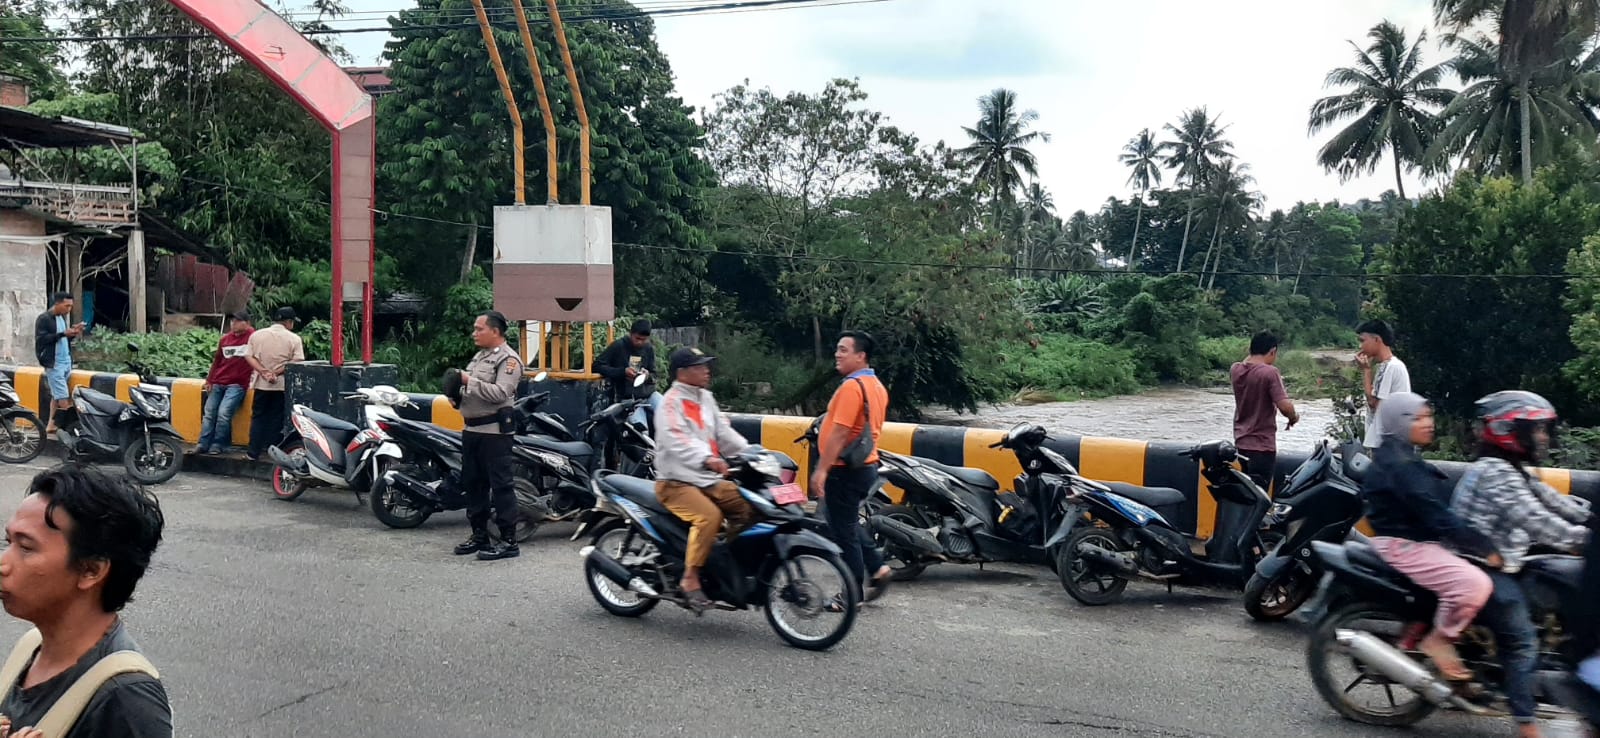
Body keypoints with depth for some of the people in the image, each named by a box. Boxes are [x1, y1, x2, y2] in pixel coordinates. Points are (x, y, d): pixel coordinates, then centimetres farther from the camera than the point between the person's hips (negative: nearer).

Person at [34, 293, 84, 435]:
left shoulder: (62, 317, 14)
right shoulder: (44, 318, -9)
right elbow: (41, 339, -17)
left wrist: (73, 334, -1)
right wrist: (62, 334, -24)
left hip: (66, 362, 8)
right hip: (54, 364, -8)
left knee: (56, 395, 11)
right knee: (63, 398, -11)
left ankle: (51, 425, 16)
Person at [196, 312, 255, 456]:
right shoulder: (225, 338, 12)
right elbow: (216, 360, 17)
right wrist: (209, 380, 14)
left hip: (237, 384, -6)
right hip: (217, 383, 6)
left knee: (223, 413, -17)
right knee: (209, 413, 2)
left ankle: (217, 444, -6)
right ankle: (203, 444, 4)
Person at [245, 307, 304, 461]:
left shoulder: (256, 335, 5)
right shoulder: (294, 339, -4)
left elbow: (248, 357, -2)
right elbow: (297, 362, -12)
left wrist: (264, 372, -10)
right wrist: (278, 372, -10)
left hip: (262, 385, 2)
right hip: (282, 385, -2)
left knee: (258, 417, 11)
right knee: (277, 419, 6)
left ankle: (254, 452, 9)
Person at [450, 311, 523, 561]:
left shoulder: (508, 359, -10)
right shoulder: (480, 356, 19)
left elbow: (500, 393, -23)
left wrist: (469, 381, -20)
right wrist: (458, 388, 4)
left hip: (494, 431, -10)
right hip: (472, 428, 10)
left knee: (500, 485, -8)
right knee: (473, 483, 14)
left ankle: (509, 541, -5)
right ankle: (479, 534, 25)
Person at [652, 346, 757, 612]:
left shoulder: (706, 398, 17)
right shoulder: (671, 401, -10)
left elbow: (724, 433, 13)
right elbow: (677, 441, -26)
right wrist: (707, 458, -43)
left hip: (709, 480, 8)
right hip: (676, 482, -8)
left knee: (748, 506, -7)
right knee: (709, 515, -31)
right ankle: (690, 578, -21)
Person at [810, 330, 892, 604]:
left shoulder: (852, 386, -19)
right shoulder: (876, 386, 11)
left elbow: (839, 432, -24)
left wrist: (821, 470, -22)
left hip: (845, 469, -10)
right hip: (865, 465, 10)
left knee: (843, 530, 0)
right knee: (849, 523, 22)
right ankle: (877, 568, 17)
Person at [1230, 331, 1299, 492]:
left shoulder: (1236, 370, 3)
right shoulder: (1269, 372, -17)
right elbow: (1285, 407, -23)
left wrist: (1254, 352, 21)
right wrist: (1294, 417, -4)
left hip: (1241, 442, 7)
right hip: (1262, 445, -7)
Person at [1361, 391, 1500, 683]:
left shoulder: (1407, 457, 16)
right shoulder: (1399, 464, -18)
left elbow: (1438, 509, 14)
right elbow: (1437, 516, -23)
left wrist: (1479, 542, 7)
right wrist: (1484, 547, -21)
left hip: (1417, 540, 11)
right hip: (1403, 545, -11)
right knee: (1476, 584, -24)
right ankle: (1438, 640, -5)